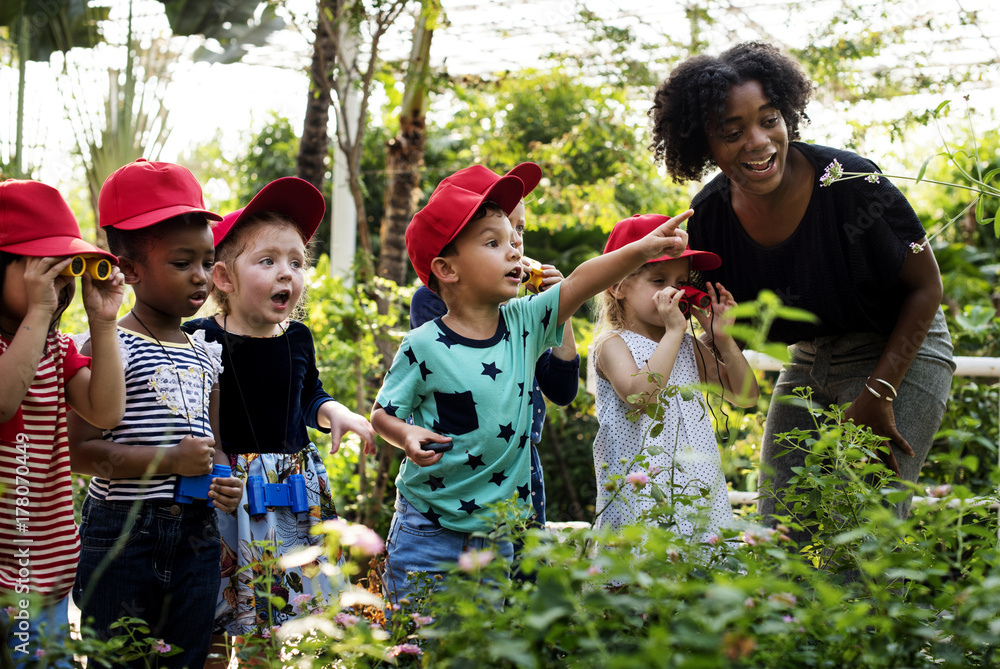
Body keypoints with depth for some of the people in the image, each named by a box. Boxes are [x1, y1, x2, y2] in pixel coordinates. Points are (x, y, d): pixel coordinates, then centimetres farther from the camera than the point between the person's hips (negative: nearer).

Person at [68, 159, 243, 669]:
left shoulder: (205, 354, 12)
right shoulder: (112, 347, -9)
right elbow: (79, 450, -15)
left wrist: (224, 478, -1)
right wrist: (170, 461, -20)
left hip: (195, 533, 6)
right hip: (123, 535, -6)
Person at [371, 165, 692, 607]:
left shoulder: (524, 323, -1)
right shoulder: (423, 347, -13)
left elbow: (580, 284, -11)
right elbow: (383, 412, -4)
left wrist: (643, 249, -22)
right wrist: (407, 436, -25)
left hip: (497, 532, 4)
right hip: (429, 530, -4)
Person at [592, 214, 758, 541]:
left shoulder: (689, 346, 16)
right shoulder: (612, 343, -2)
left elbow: (746, 395, 16)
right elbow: (638, 395, -21)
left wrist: (723, 339, 3)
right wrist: (673, 332, -17)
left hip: (700, 487, 5)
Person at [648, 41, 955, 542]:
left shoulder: (848, 181, -25)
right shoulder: (711, 214, -10)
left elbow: (925, 285, -13)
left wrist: (878, 393, -17)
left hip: (897, 354, -5)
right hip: (809, 362, 5)